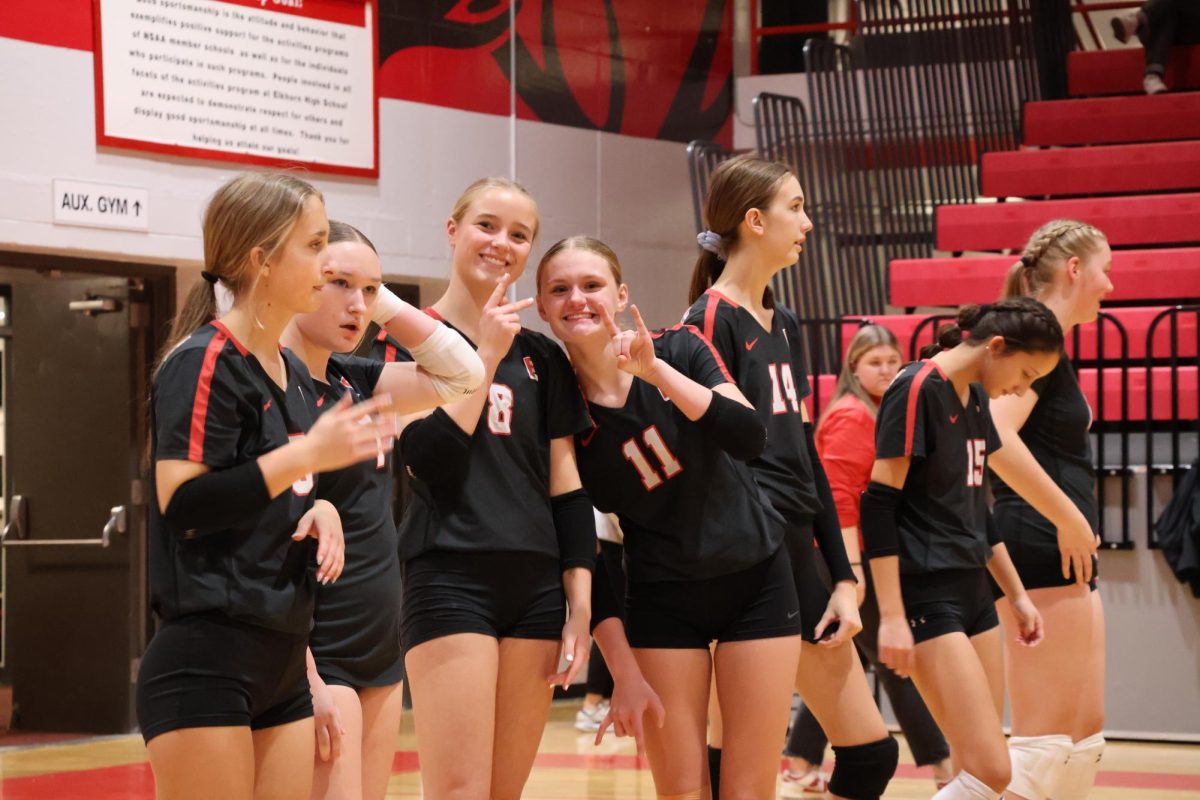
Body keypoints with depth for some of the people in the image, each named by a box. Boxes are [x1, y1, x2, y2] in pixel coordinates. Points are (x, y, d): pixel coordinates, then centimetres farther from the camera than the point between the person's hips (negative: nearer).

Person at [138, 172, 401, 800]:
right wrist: (306, 455, -21)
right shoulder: (204, 363, -10)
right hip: (205, 661, -8)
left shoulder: (293, 374, 16)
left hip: (282, 663, 8)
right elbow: (179, 502, -20)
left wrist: (317, 507, 4)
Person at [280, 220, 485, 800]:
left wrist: (384, 302, 4)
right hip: (319, 659, -8)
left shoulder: (352, 382, 10)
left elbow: (461, 375, 15)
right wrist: (305, 681, -21)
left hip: (380, 655, 8)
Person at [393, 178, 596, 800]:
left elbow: (566, 487, 12)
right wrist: (485, 355, -10)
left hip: (536, 587, 5)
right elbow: (429, 457, -13)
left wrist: (580, 602, 6)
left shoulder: (543, 357, 13)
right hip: (449, 583, -5)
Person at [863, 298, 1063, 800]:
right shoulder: (917, 390, -13)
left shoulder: (976, 399, 13)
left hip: (973, 590, 9)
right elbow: (878, 505, -17)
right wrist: (891, 617, -21)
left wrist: (1016, 594, 25)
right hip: (927, 595, -9)